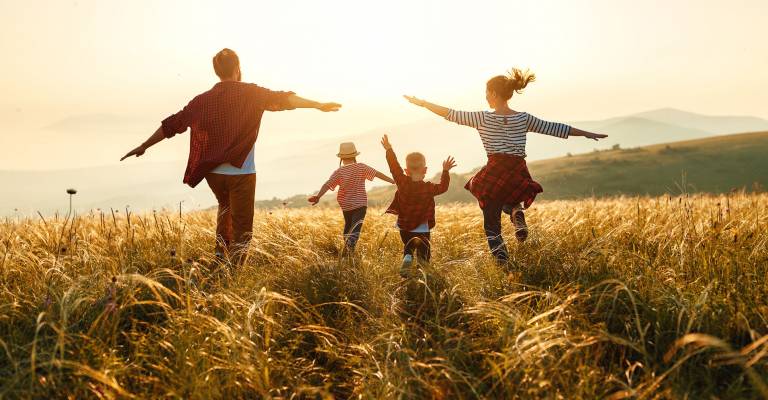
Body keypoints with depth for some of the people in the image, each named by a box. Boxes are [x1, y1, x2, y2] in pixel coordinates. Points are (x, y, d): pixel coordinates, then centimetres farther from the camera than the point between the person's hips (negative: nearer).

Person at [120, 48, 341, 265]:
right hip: (241, 172, -5)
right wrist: (318, 105, -12)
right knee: (241, 228, 3)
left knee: (225, 208, 31)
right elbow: (282, 99, -14)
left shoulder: (203, 100, 6)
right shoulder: (250, 93, -5)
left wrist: (144, 146, 19)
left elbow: (172, 124, 10)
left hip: (213, 172, 5)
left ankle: (221, 254, 23)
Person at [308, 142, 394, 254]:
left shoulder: (338, 172, -7)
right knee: (355, 228, -8)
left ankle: (346, 249, 33)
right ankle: (349, 249, -28)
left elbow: (327, 184, -19)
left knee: (348, 226, 24)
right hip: (360, 204, -2)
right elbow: (378, 174, -5)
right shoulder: (361, 167, -6)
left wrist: (318, 196, -27)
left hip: (345, 205, 3)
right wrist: (393, 181, 0)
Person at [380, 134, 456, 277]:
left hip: (404, 227, 2)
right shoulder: (429, 188, -13)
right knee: (424, 252, 11)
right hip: (422, 229, -2)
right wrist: (445, 171, 15)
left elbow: (394, 167, -2)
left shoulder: (403, 183, -13)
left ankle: (407, 260, -8)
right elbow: (443, 187, 5)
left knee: (408, 248, 22)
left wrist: (389, 150, 9)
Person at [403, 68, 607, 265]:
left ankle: (502, 261, -6)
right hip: (519, 175, 3)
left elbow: (451, 114, 1)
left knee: (491, 223, 9)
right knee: (510, 199, 36)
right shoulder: (524, 119, 5)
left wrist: (422, 103, 11)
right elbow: (554, 128, 9)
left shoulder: (483, 118, -3)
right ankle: (517, 214, 3)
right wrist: (587, 133, 19)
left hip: (494, 174, -3)